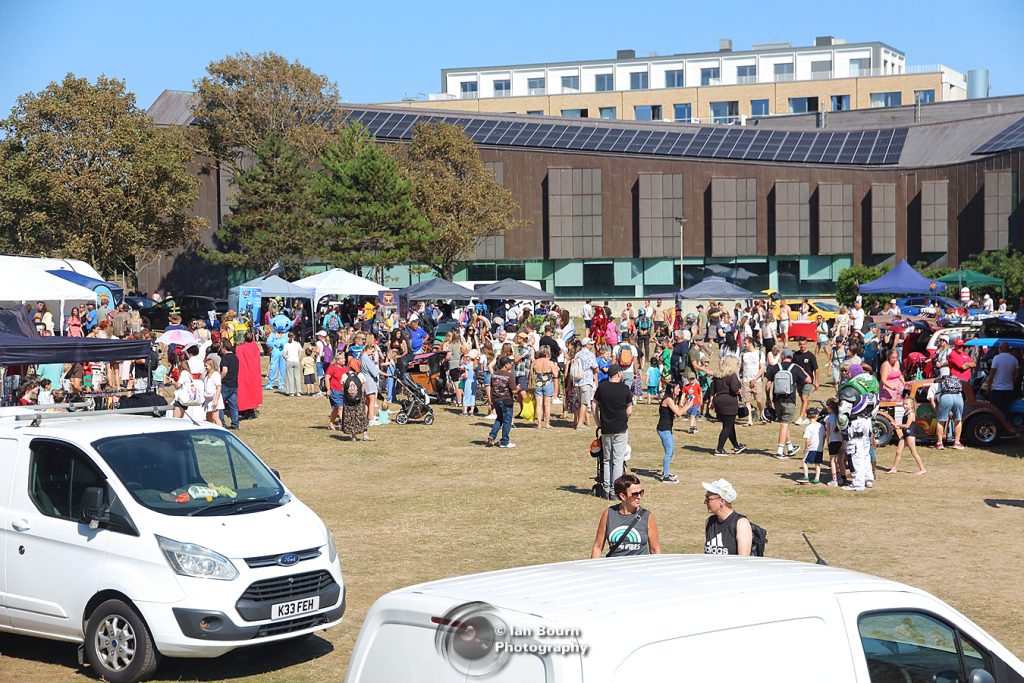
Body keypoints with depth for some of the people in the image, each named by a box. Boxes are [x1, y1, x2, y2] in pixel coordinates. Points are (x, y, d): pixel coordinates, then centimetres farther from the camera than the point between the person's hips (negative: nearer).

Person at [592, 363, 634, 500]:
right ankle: (614, 491, -1)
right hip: (621, 429, -3)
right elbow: (629, 411, -4)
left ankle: (606, 489, 13)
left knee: (606, 459, 14)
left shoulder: (601, 387, -1)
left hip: (605, 429, 3)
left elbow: (594, 405, 4)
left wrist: (598, 422, 13)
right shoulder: (625, 389, -7)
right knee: (618, 460, 1)